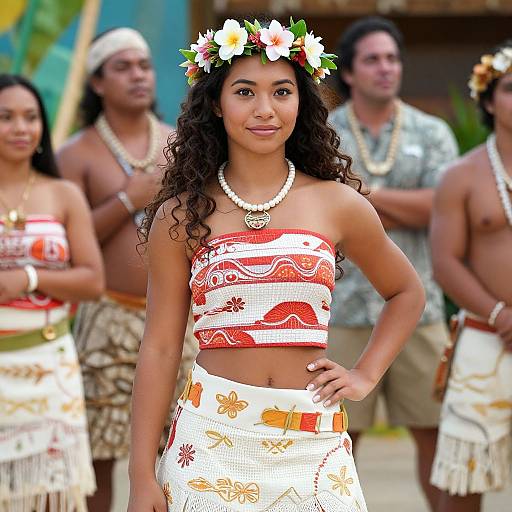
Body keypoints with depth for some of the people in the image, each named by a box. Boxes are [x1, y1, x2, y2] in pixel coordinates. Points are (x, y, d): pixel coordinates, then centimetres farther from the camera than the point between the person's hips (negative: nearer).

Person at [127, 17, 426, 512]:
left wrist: (365, 375, 7)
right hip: (211, 439, -1)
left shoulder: (337, 204, 3)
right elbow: (159, 349, 0)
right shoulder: (181, 215, 0)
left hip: (312, 442, 1)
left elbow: (407, 293, 20)